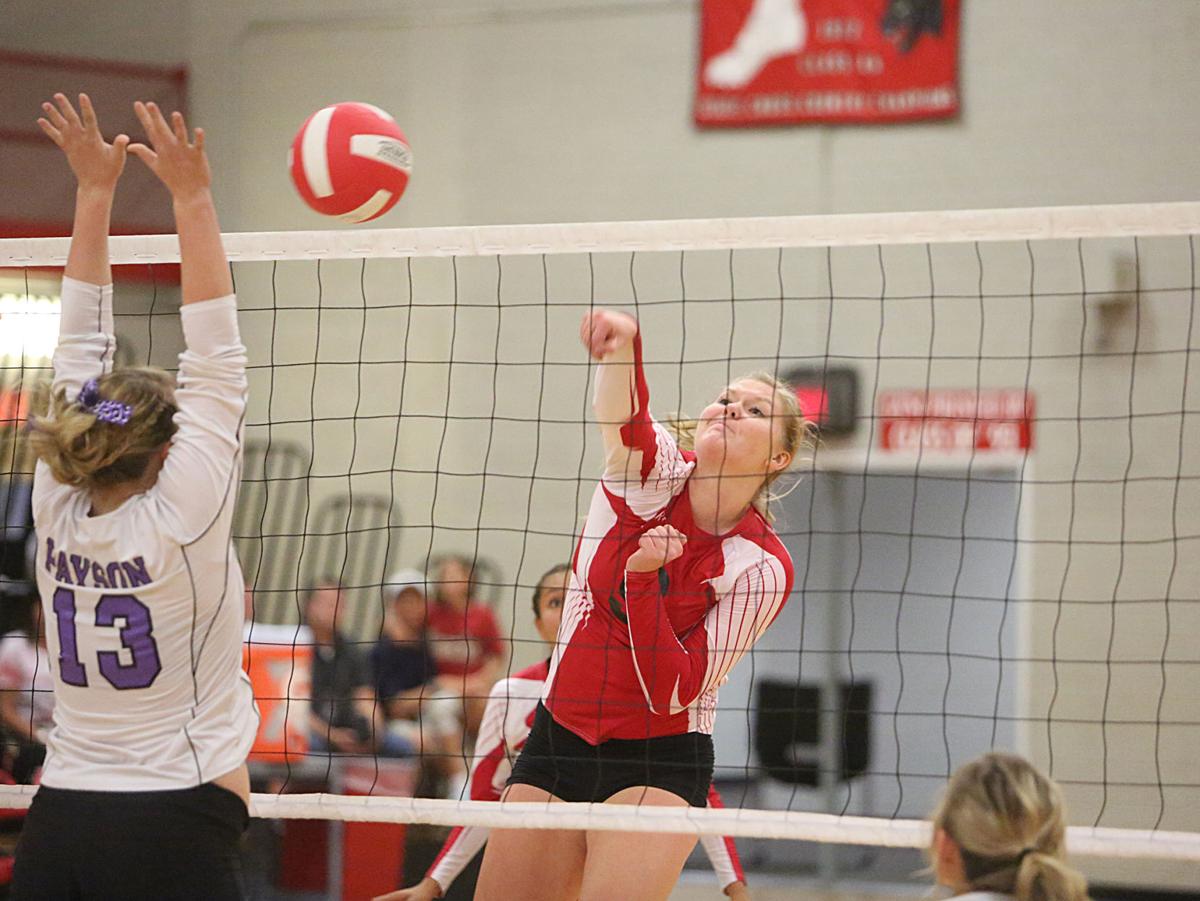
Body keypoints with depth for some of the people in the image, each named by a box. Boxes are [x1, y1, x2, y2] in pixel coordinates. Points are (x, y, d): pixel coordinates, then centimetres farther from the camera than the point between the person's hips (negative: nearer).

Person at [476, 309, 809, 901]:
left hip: (658, 765, -3)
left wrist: (642, 576, -28)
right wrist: (623, 342, -54)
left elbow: (673, 694, -17)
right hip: (556, 743, 4)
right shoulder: (652, 469, -6)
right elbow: (622, 413, -31)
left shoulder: (762, 568, -13)